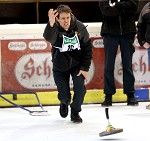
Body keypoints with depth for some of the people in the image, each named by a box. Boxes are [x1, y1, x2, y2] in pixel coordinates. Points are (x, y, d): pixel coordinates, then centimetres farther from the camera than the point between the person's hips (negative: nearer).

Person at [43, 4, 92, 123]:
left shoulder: (80, 27, -17)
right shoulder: (54, 29, -24)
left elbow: (87, 47, -6)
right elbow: (49, 38, -49)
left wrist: (85, 68, -8)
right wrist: (51, 24, -70)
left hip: (77, 64, 1)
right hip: (60, 66, -1)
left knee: (80, 88, -14)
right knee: (64, 95, -1)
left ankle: (75, 112, 13)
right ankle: (65, 103, 38)